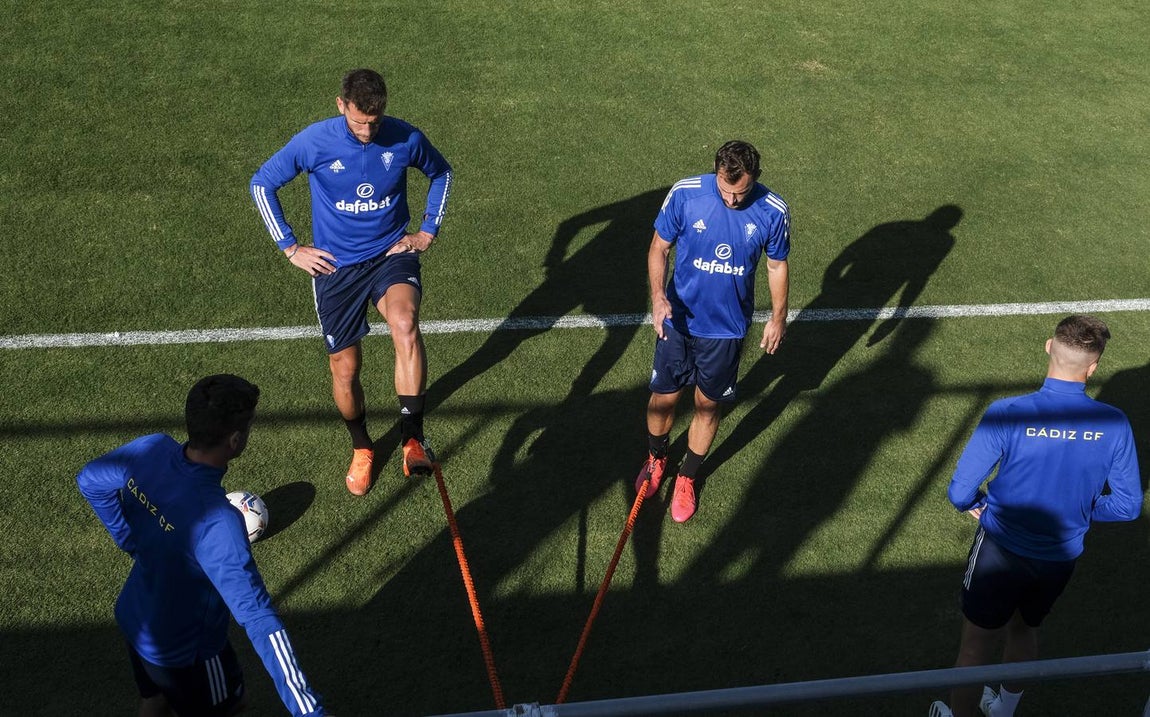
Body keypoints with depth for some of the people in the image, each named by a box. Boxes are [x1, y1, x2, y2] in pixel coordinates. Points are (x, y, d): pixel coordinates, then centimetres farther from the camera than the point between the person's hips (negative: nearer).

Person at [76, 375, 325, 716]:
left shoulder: (150, 449, -21)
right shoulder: (217, 523, -42)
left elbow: (89, 481, 1)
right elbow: (258, 619, -43)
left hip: (134, 620, 6)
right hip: (186, 652, -6)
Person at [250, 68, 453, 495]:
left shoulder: (405, 139, -9)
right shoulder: (314, 142, -13)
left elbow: (441, 172, 13)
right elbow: (262, 184, 0)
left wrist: (427, 232, 6)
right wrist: (290, 248, -2)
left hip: (391, 255, 0)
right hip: (335, 267, 1)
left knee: (405, 324, -33)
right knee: (345, 371, 6)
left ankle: (413, 438, -25)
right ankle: (361, 448, 35)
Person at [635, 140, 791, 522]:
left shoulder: (773, 211, -16)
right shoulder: (684, 194, -18)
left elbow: (777, 265, 1)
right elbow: (659, 248, -7)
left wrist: (778, 318, 8)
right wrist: (658, 296, -23)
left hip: (727, 329, 0)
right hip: (678, 319, 0)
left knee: (708, 405, 14)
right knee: (663, 397, 13)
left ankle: (686, 477, 38)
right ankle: (656, 458, 45)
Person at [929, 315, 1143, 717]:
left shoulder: (1008, 414, -27)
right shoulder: (1114, 424, -17)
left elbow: (960, 493, -23)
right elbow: (1128, 506, -7)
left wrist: (978, 504, 1)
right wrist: (1079, 509, 11)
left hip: (1002, 551, -4)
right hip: (1061, 557, 4)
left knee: (977, 646, 15)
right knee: (1024, 630, 30)